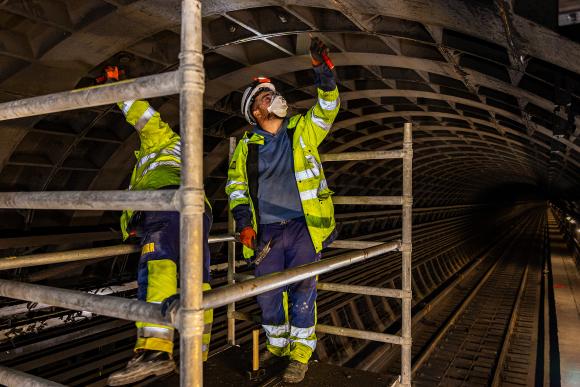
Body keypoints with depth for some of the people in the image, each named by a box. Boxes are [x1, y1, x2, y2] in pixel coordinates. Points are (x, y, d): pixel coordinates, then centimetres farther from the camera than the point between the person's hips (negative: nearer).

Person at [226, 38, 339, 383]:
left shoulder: (303, 130, 5)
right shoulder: (247, 146, 8)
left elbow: (328, 107, -5)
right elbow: (235, 184, 11)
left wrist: (323, 70, -20)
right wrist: (244, 221, -1)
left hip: (304, 227, -2)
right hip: (267, 232, 2)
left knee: (301, 290, -1)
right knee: (268, 294, 8)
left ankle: (300, 356, 17)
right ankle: (277, 348, 31)